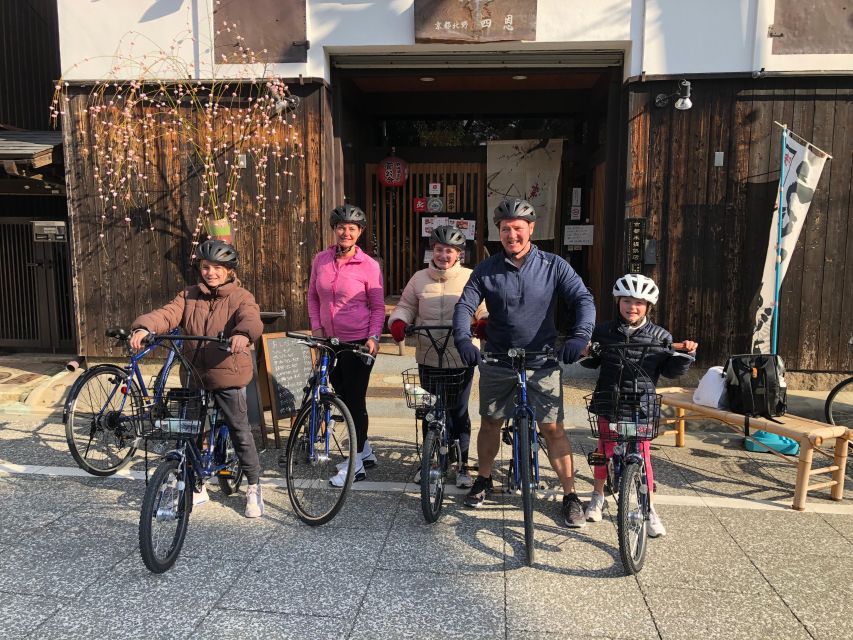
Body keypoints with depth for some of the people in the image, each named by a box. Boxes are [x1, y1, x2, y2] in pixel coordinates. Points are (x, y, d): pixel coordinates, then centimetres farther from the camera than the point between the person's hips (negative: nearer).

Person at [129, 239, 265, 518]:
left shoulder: (241, 297, -6)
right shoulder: (189, 296, 6)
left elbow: (251, 319, -26)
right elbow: (167, 314, -9)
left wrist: (243, 334, -50)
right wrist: (143, 328, -30)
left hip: (228, 375, -5)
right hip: (195, 376, 5)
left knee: (240, 432, 2)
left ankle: (254, 488, 19)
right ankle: (197, 487, 32)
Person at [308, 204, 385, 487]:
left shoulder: (369, 266, -9)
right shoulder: (321, 260, 3)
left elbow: (378, 307, -5)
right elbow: (313, 296, 13)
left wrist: (373, 337, -17)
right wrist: (316, 326, 2)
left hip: (358, 342, -5)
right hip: (331, 341, 5)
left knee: (355, 400, -1)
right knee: (344, 398, 15)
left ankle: (356, 464, 13)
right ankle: (365, 450, 34)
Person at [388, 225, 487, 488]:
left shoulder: (470, 278, -1)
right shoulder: (420, 278, 6)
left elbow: (484, 308, 3)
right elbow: (406, 306, 11)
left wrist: (484, 321, -19)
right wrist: (398, 321, -9)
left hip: (461, 359, -2)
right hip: (428, 358, 3)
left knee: (459, 413, 6)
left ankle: (462, 465, 21)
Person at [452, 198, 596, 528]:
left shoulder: (553, 266, -4)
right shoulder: (487, 269, -2)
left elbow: (584, 299, -9)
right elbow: (464, 306, -8)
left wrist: (579, 336, -28)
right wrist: (463, 339, -27)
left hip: (542, 363, -1)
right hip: (497, 362, 2)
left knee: (552, 427, -1)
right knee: (490, 422, 13)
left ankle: (570, 495, 12)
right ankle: (483, 479, 34)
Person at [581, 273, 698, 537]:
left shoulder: (660, 336, 1)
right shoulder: (604, 332, 3)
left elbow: (670, 370, 3)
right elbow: (592, 362, 11)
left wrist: (686, 354, -13)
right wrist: (585, 353, -10)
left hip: (642, 404, -1)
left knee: (642, 454, 1)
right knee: (605, 450, 8)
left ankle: (649, 509, 15)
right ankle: (598, 496, 29)